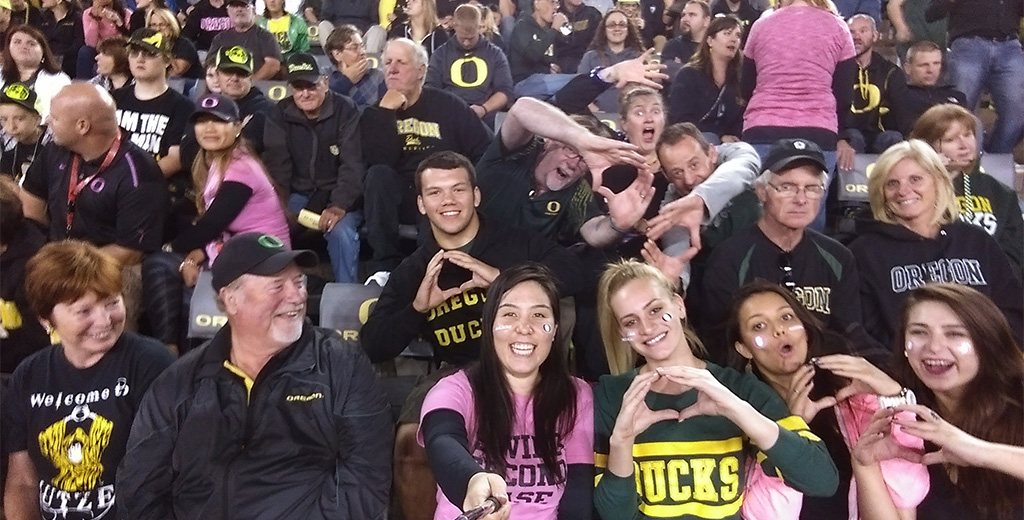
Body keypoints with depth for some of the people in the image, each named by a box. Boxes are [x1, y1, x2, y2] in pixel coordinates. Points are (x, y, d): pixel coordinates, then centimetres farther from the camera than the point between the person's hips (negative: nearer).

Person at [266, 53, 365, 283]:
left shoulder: (345, 110, -9)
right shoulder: (281, 114, 2)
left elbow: (352, 164, -17)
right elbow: (277, 164, -2)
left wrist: (340, 206, -31)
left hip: (338, 196, -3)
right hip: (299, 195, 3)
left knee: (341, 231, -32)